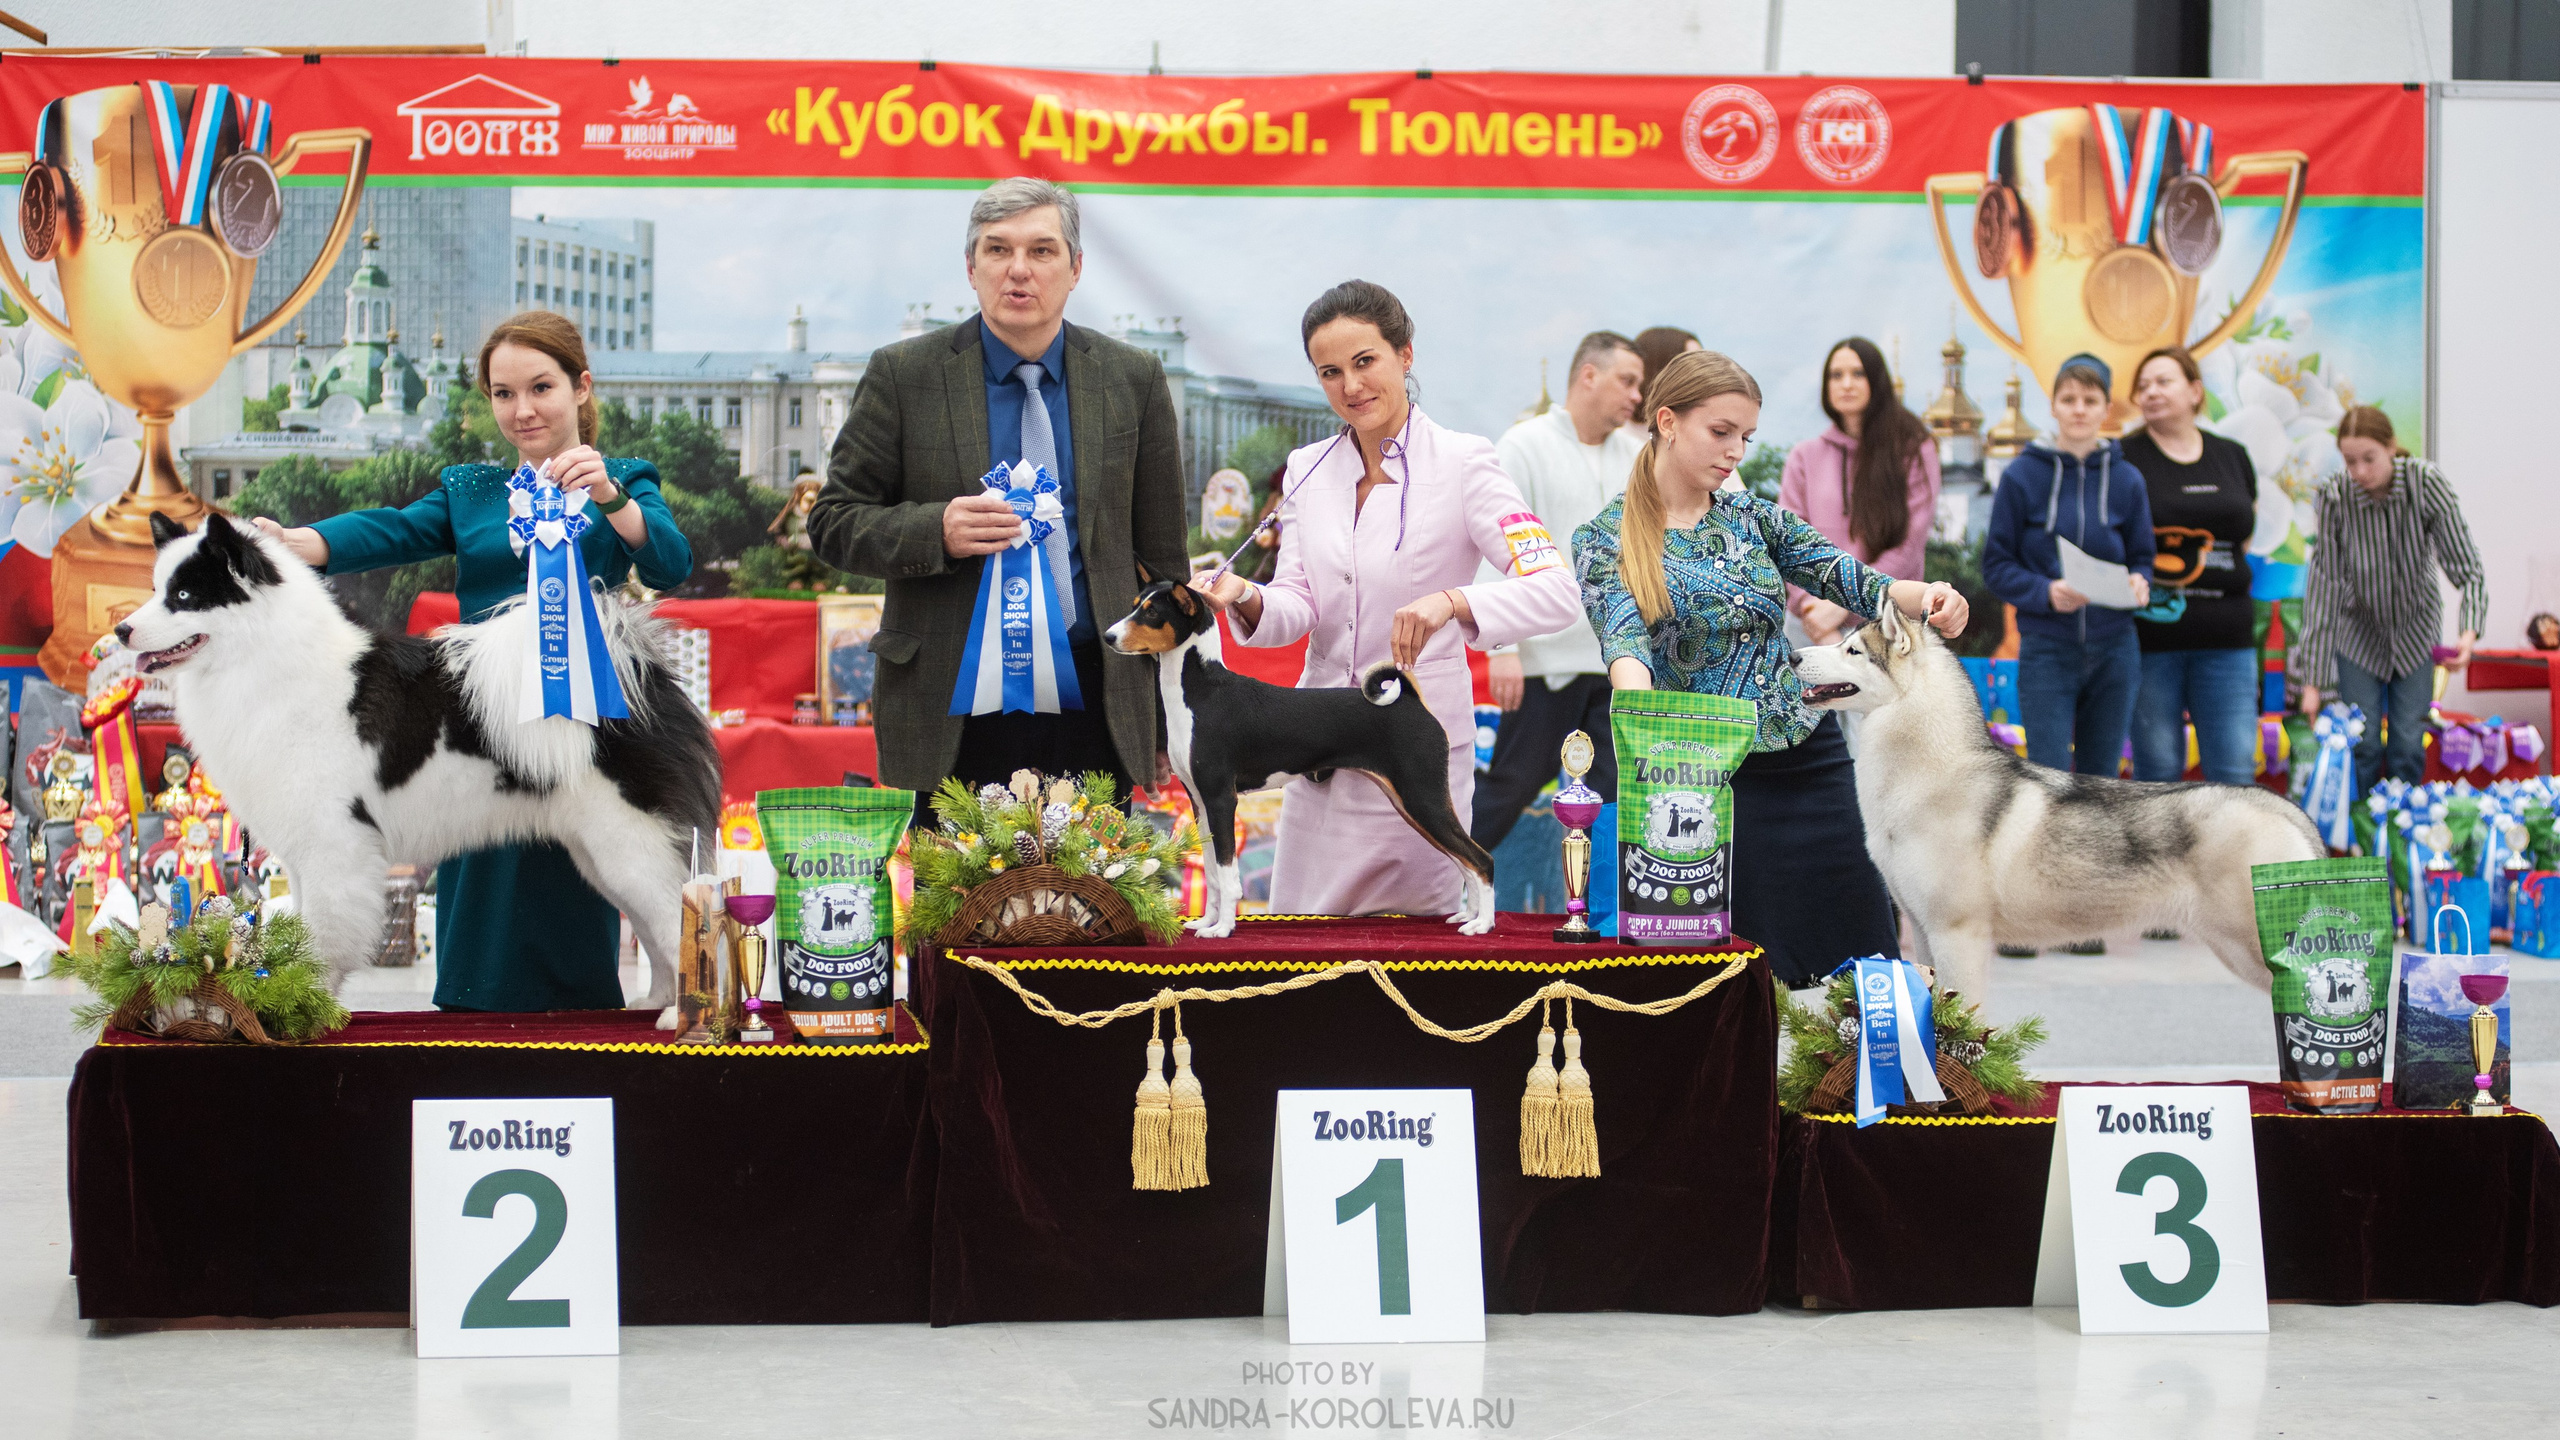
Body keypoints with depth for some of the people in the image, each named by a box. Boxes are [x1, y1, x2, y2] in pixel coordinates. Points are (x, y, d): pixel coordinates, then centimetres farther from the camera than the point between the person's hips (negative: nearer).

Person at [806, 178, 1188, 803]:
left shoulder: (1134, 379, 8)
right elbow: (832, 522, 3)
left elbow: (1161, 552, 11)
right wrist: (936, 531, -16)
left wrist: (1167, 715, 9)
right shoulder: (902, 375, 2)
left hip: (1094, 708, 2)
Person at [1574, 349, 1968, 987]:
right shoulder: (1605, 540, -2)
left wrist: (1926, 598, -19)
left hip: (1810, 763, 4)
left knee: (1858, 958, 3)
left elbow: (1855, 582, 3)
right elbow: (1624, 637, -19)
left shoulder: (1754, 517, 10)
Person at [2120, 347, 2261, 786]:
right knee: (2158, 770, 1)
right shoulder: (2125, 460, 0)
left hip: (2225, 639, 3)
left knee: (2236, 769, 0)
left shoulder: (2233, 457, 12)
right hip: (2151, 637, -3)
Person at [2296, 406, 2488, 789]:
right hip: (2358, 632, -1)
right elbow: (2324, 586, -21)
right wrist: (2314, 681, -23)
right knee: (2363, 744, -5)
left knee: (2409, 745, -2)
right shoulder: (2334, 495, -23)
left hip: (2415, 631, 1)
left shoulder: (2426, 483, -22)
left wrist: (2469, 633, -41)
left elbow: (2468, 569, -22)